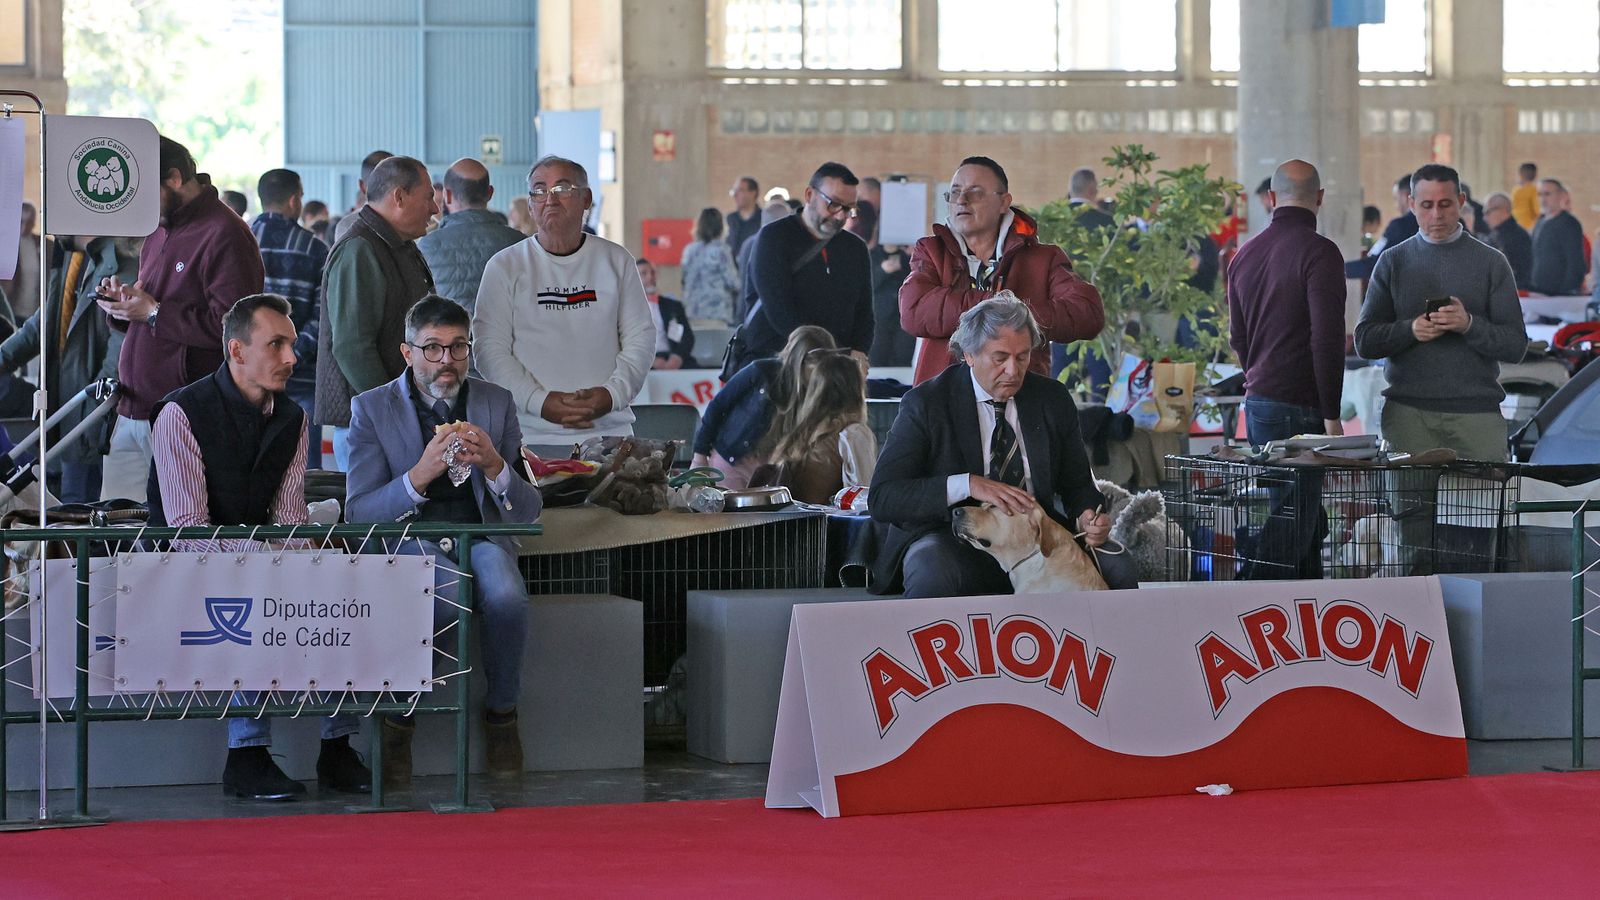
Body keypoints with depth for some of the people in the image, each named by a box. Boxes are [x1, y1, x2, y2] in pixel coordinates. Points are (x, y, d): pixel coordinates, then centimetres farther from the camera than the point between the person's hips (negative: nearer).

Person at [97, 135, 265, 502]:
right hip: (131, 416, 9)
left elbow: (231, 327, -20)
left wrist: (153, 313, -14)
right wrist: (124, 303, 6)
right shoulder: (159, 232, 20)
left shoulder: (224, 235, -11)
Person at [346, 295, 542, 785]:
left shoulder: (496, 403, 8)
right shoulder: (372, 408, 1)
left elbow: (529, 512, 5)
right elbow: (359, 514, -7)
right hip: (410, 539, -2)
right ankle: (400, 715, -13)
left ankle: (501, 710, -6)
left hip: (482, 536, 2)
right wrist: (421, 474, -22)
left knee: (506, 597, -33)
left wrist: (495, 466, -16)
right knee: (449, 594, -36)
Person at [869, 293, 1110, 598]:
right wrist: (969, 485, -25)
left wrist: (1087, 517, -9)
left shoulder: (1053, 399, 8)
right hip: (951, 541, -4)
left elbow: (1077, 485, 17)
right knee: (935, 575, -39)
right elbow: (882, 498, -13)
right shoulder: (926, 403, -5)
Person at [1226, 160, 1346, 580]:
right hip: (1298, 407, -8)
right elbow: (1327, 338, -17)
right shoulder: (1319, 252, -11)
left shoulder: (1246, 254, 14)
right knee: (1288, 527, -8)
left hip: (1257, 402, 8)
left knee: (1308, 523, 15)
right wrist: (1331, 414, -13)